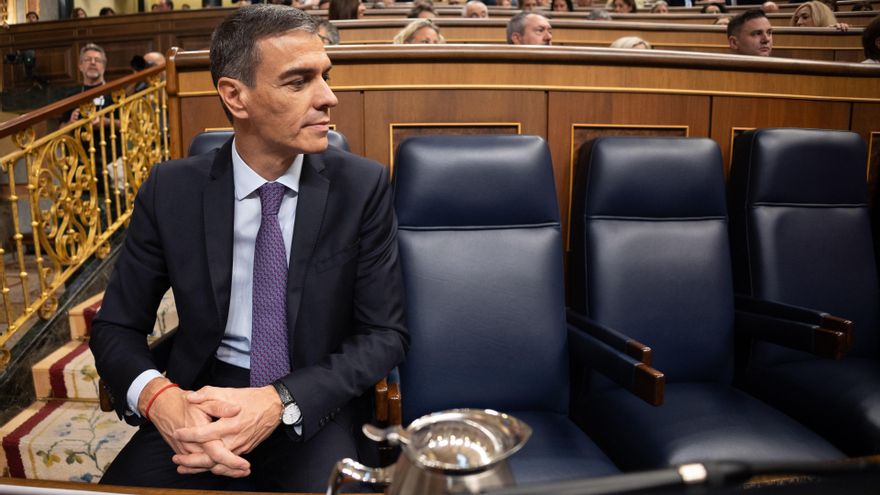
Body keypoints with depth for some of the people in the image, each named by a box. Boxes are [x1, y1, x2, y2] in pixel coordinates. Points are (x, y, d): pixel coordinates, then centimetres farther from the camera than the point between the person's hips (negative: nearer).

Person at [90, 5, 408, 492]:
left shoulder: (362, 186, -9)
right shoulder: (171, 190, -5)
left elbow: (385, 333, -7)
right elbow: (115, 326, 1)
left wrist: (281, 402, -23)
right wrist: (159, 397, -22)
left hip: (315, 404, -1)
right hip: (205, 395, 2)